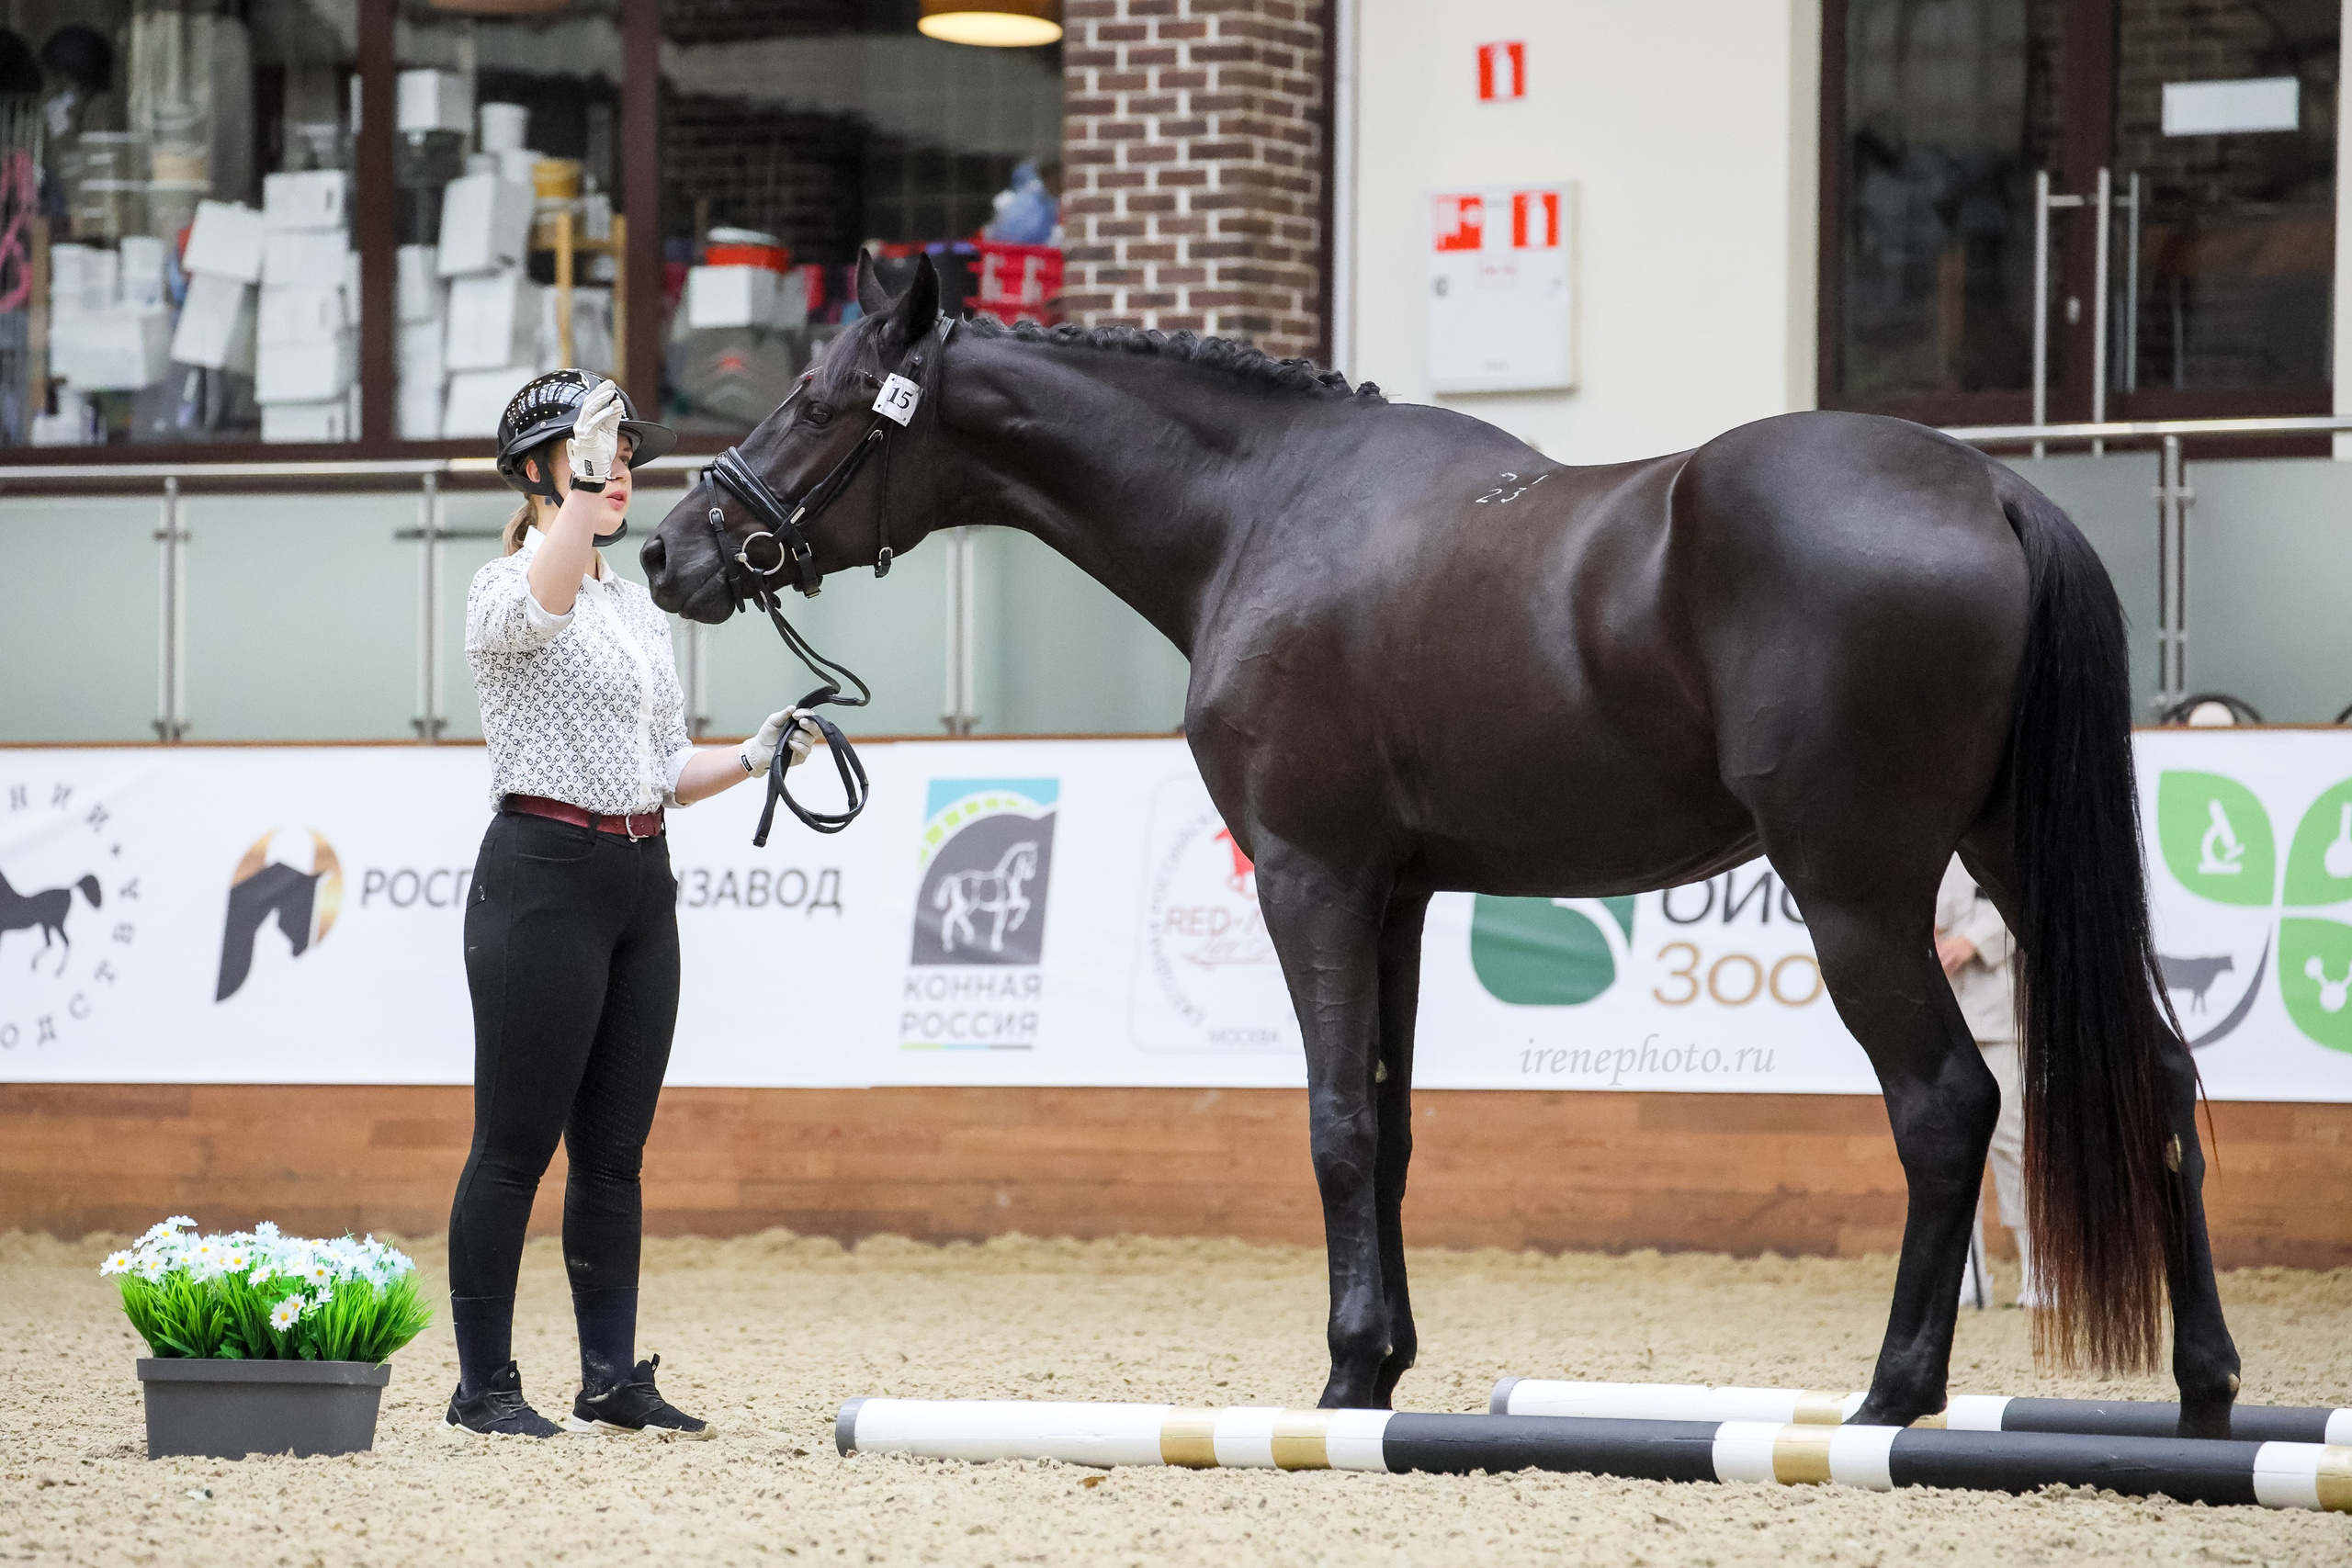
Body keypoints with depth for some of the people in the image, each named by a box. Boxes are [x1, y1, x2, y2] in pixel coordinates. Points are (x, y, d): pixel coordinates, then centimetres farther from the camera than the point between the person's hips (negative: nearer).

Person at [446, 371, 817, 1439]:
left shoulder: (636, 607, 17)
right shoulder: (507, 592, -7)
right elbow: (541, 602, -34)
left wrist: (752, 758, 4)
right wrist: (584, 490, -46)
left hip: (641, 881, 8)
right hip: (546, 876, -8)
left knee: (615, 1150, 10)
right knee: (516, 1145, -4)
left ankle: (612, 1381, 14)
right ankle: (483, 1388, 1)